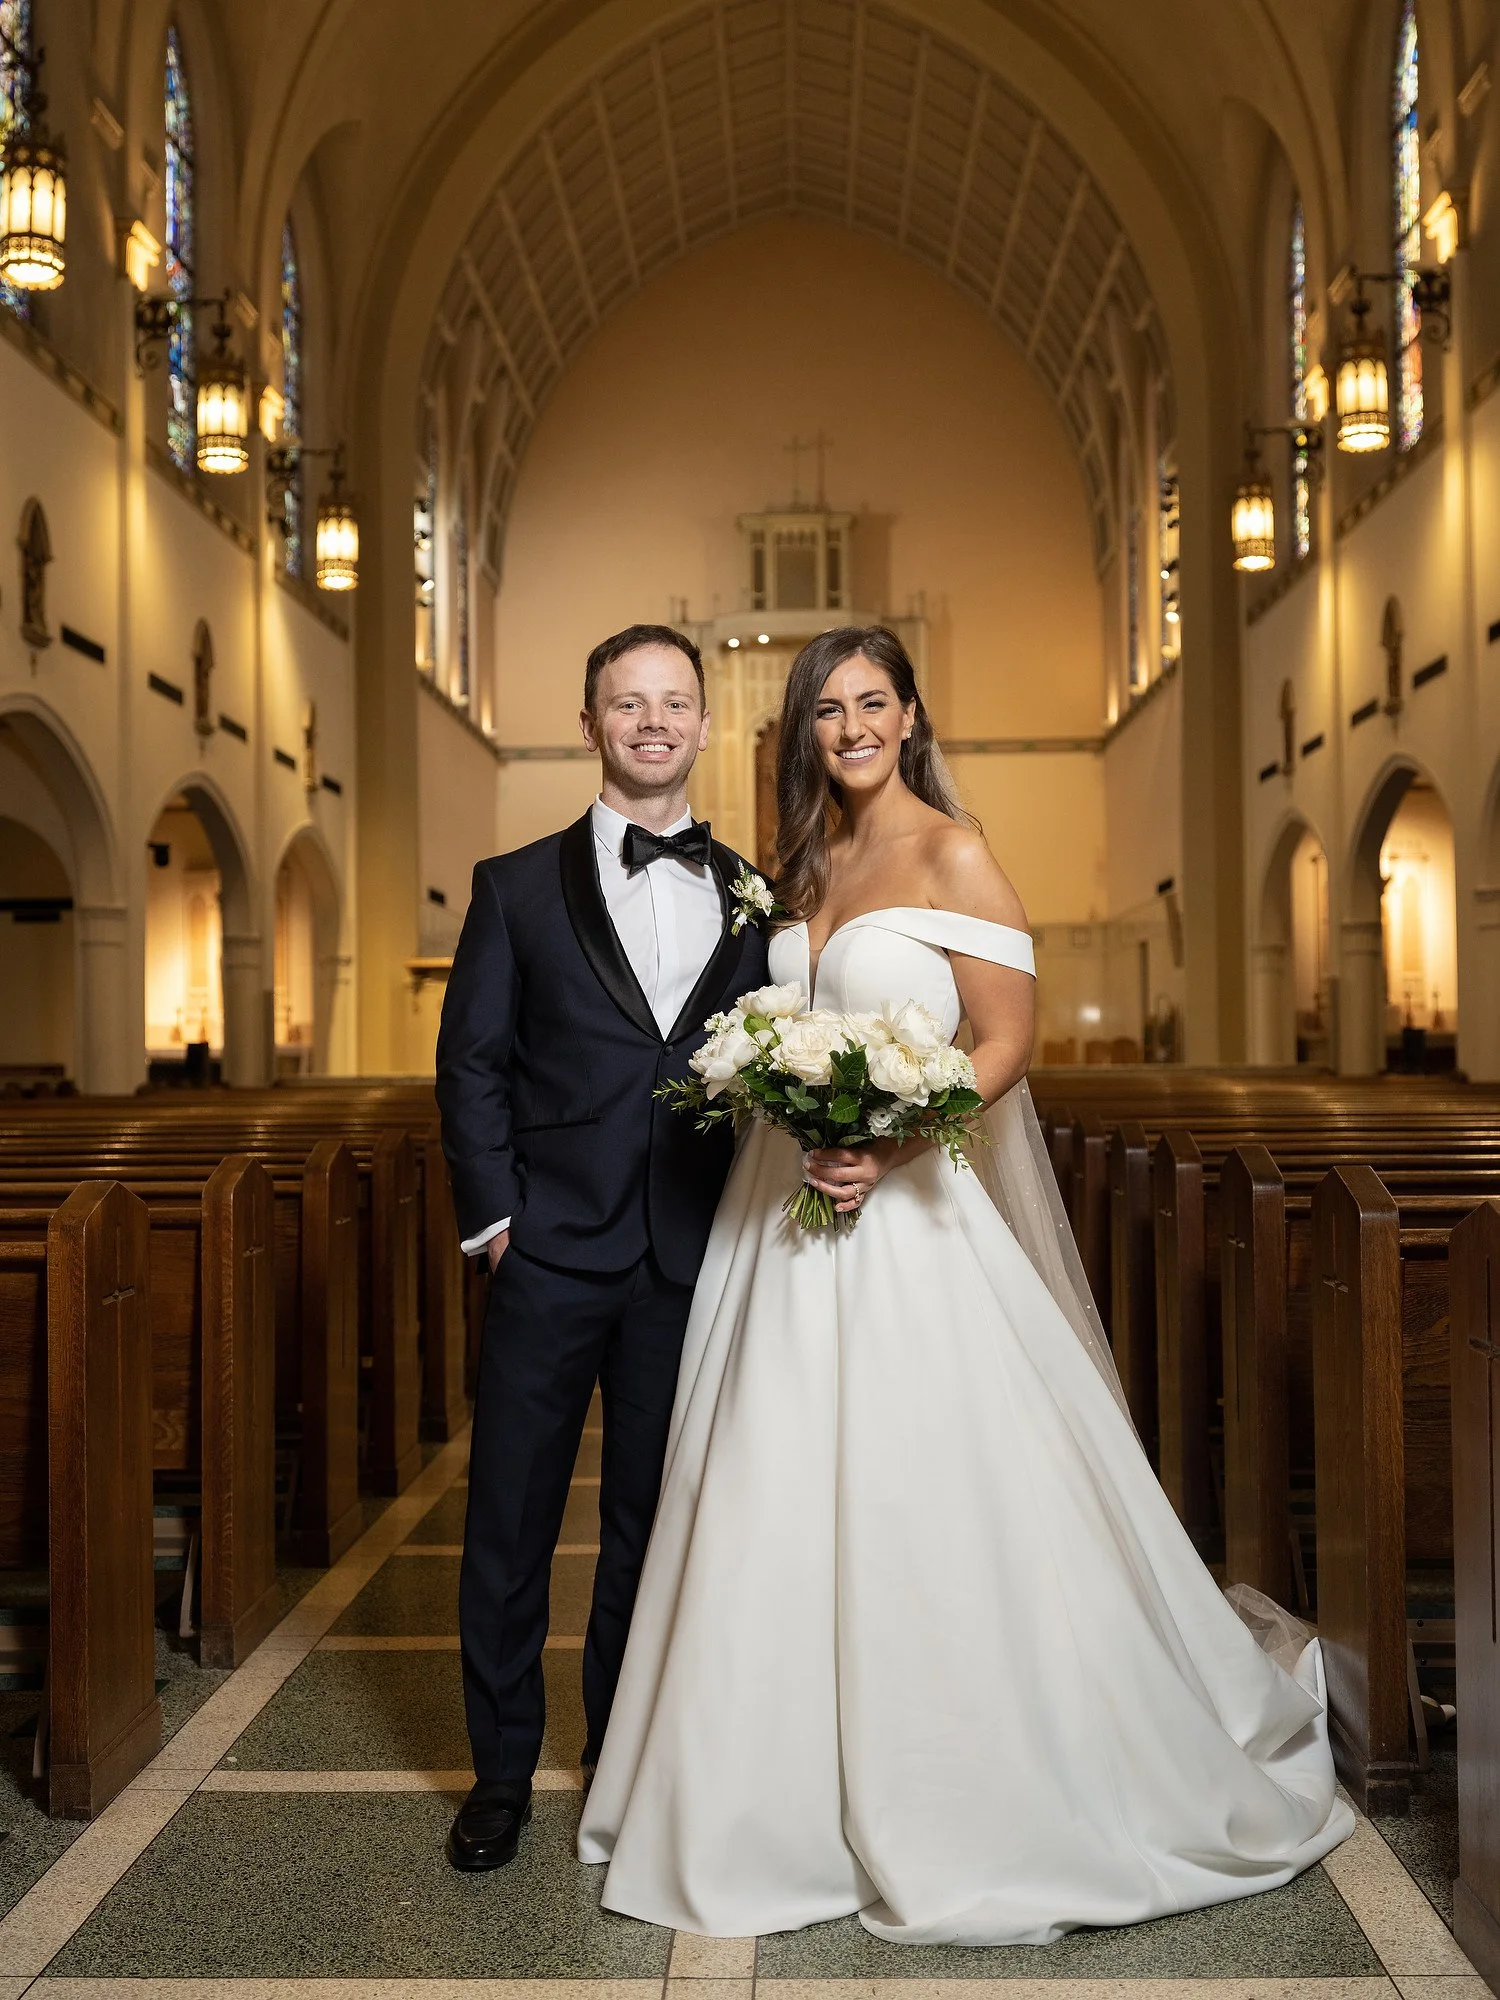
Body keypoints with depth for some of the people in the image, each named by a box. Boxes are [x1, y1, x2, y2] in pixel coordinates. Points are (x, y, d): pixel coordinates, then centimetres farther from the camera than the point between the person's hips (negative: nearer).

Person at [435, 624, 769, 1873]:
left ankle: (624, 1757, 31)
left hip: (690, 1258, 2)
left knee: (652, 1517, 14)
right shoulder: (518, 888, 4)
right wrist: (493, 1215, -7)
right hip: (551, 1250, -1)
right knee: (511, 1515, 6)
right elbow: (471, 1060, 1)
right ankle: (502, 1775, 23)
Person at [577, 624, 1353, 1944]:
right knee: (788, 1500, 10)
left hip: (907, 1214, -6)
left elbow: (1007, 1043, -10)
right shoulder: (808, 861, 14)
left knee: (922, 1498, -1)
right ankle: (799, 1795, 26)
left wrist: (889, 1147, -21)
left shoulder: (953, 855, -5)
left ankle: (966, 1805, 19)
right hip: (789, 1214, 7)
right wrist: (778, 1108, 2)